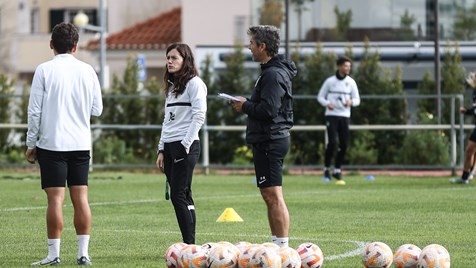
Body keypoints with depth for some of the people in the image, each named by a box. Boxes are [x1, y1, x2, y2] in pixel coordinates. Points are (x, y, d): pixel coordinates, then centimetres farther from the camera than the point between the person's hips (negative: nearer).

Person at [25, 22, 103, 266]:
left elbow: (35, 111, -6)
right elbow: (97, 109, 9)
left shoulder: (44, 70, -5)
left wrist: (30, 144, 2)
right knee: (81, 198, 5)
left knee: (55, 198, -3)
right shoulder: (87, 71, 4)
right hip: (81, 143, 3)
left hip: (52, 143, -3)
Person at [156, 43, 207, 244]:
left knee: (179, 195, -13)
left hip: (186, 146, -8)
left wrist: (185, 145, -16)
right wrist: (161, 150, 16)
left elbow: (199, 116, -12)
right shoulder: (172, 86, 20)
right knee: (183, 197, 5)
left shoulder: (194, 83, -5)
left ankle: (190, 245, -12)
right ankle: (188, 244, 5)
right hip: (169, 146, 8)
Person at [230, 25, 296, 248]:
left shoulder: (273, 74, -16)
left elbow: (268, 110, -24)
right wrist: (247, 104, 8)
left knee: (273, 195, -10)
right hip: (268, 139, 11)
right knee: (269, 195, 13)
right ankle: (277, 245, 17)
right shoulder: (272, 71, 17)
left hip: (270, 141, -11)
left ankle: (282, 246, -11)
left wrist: (245, 107, -9)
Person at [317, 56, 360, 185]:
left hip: (345, 116, 3)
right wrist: (327, 103, -14)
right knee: (332, 142, -14)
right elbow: (320, 97, 7)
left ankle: (337, 170, 13)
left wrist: (351, 102, -16)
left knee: (344, 144, -1)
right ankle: (327, 168, 3)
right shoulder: (330, 81, 1)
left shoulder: (351, 82, 6)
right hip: (331, 115, -3)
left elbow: (357, 100, 7)